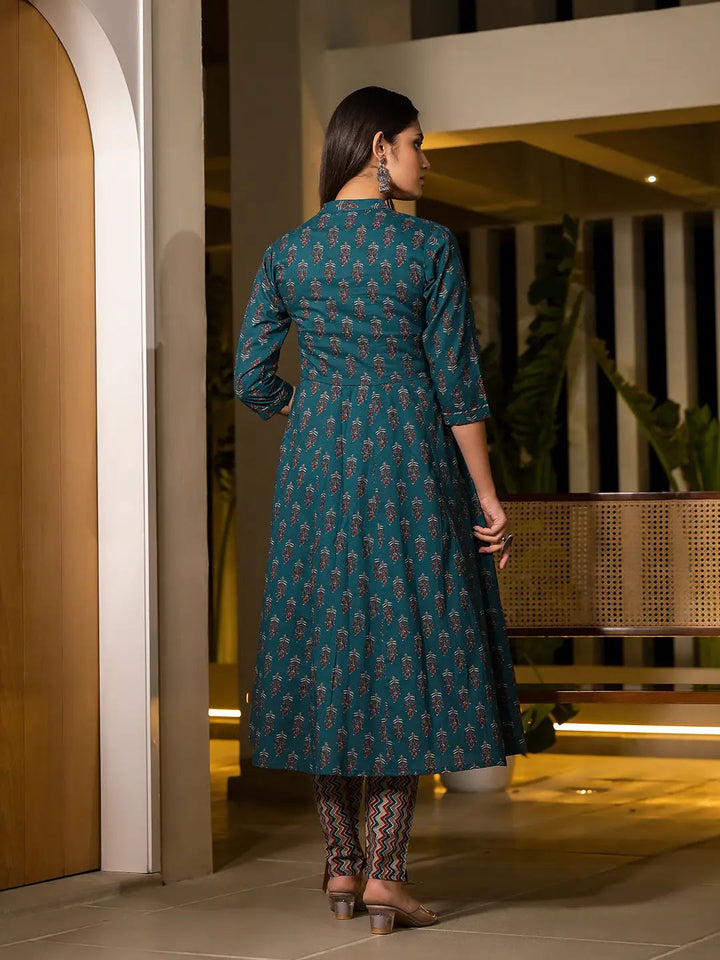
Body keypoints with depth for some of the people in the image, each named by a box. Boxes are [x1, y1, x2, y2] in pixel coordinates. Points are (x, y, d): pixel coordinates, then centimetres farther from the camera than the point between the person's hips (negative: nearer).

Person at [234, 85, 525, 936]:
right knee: (408, 651, 1)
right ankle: (384, 875, -2)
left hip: (318, 465, 3)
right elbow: (456, 383, -7)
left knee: (326, 651, 10)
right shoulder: (430, 247, -6)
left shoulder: (286, 253, 4)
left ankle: (342, 867, 14)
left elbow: (252, 380, 3)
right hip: (412, 464, -3)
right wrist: (486, 495, -3)